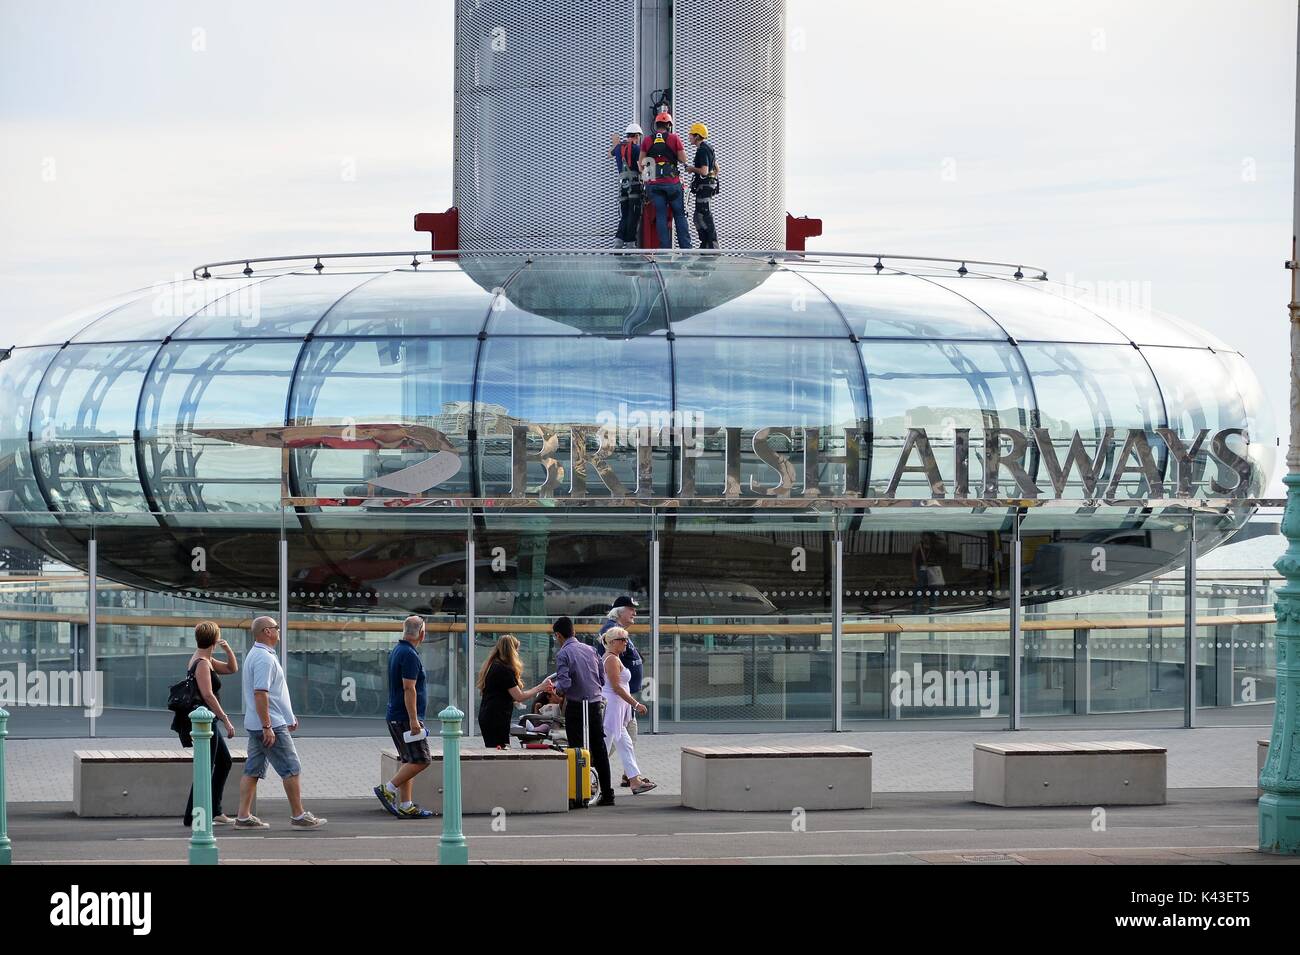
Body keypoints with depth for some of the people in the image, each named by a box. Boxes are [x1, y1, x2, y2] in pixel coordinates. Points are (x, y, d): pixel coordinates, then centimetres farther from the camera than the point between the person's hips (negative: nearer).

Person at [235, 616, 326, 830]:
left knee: (252, 771, 8)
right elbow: (260, 694, -25)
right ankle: (298, 816, 1)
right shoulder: (264, 658, -18)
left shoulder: (255, 654, 16)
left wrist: (288, 716, 30)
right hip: (271, 724, -10)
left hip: (256, 724, 10)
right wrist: (267, 727, -26)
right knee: (292, 770, -3)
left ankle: (244, 817, 7)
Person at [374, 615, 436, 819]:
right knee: (421, 760, -9)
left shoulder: (396, 651, 15)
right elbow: (409, 689, -22)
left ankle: (406, 805, 7)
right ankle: (388, 790, -9)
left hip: (395, 716, 10)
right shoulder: (410, 655, -16)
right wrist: (413, 720, -23)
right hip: (406, 717, -10)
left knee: (408, 761, 9)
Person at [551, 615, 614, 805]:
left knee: (576, 749, 0)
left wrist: (554, 686, 2)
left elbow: (564, 684, -19)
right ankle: (607, 794, 11)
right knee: (599, 749, 9)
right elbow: (603, 679, 11)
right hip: (595, 703, 6)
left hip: (576, 706, -6)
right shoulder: (590, 650, 9)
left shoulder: (563, 654, -10)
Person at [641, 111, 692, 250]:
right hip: (673, 183, -2)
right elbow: (683, 160, -2)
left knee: (661, 216, 4)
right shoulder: (674, 138, -3)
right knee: (680, 215, 7)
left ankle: (665, 249, 1)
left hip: (655, 184, 2)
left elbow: (641, 164, 4)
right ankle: (685, 247, 4)